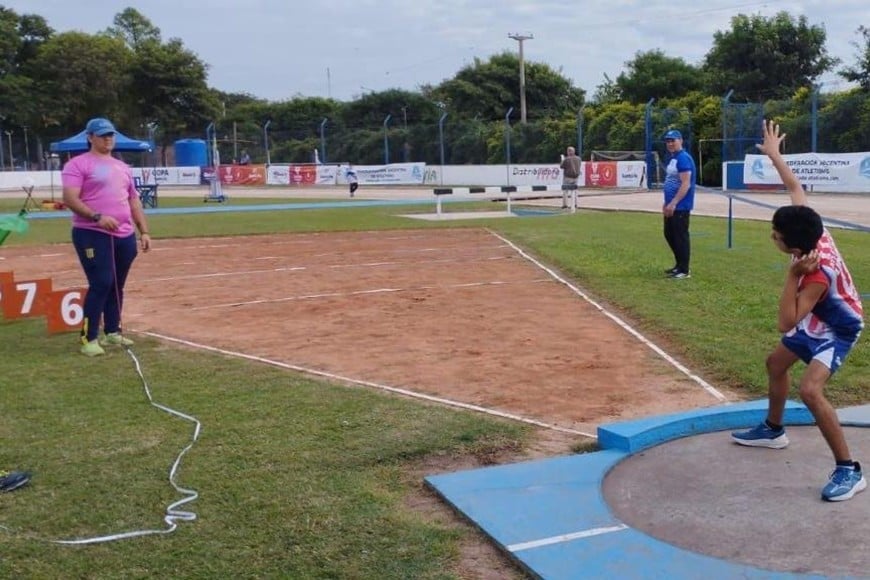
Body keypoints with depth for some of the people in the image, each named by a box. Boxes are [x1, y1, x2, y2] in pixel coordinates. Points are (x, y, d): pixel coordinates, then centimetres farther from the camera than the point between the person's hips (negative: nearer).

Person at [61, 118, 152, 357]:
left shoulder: (122, 167, 19)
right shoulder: (78, 164, -4)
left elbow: (134, 201, 21)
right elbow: (70, 199, -14)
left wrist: (144, 231, 12)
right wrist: (97, 217, -26)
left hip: (124, 236, 7)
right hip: (93, 235, -7)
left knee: (117, 285, 12)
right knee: (101, 284, -13)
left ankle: (112, 332, 23)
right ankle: (89, 338, -6)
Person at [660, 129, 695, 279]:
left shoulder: (683, 158, -16)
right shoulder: (670, 158, 15)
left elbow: (686, 184, -22)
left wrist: (673, 203, -24)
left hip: (681, 206, -10)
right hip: (671, 205, 10)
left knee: (681, 237, -4)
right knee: (669, 234, 17)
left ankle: (684, 270, 3)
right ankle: (679, 265, 29)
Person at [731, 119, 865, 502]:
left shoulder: (819, 274, -40)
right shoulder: (811, 229, -22)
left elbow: (786, 323, -41)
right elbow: (795, 187, -5)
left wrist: (793, 275, -46)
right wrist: (773, 154, 5)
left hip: (838, 329, -10)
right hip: (816, 319, 10)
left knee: (810, 390, -27)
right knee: (776, 363, 24)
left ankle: (849, 470, -17)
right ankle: (773, 431, 46)